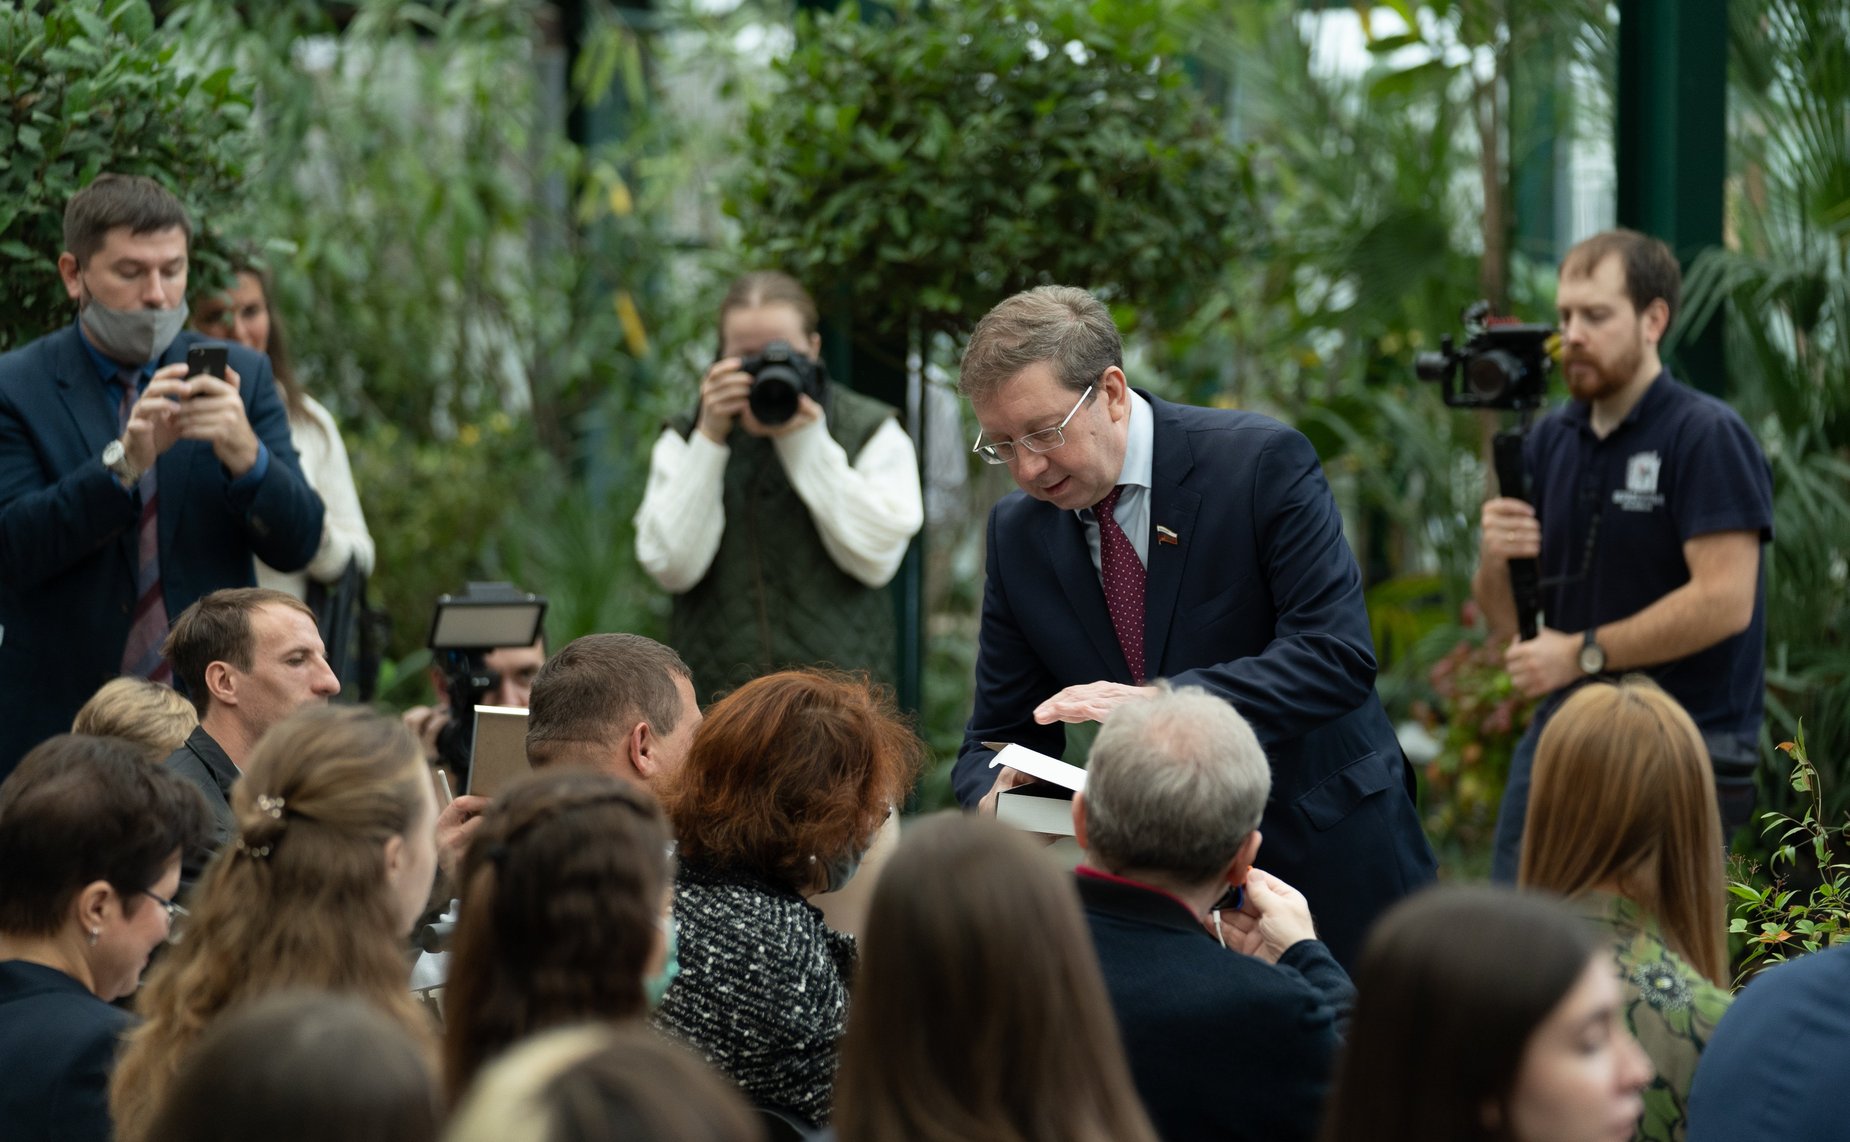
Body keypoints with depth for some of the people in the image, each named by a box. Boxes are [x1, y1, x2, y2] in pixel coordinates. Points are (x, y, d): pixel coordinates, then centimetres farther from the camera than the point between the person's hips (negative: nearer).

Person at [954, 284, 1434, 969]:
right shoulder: (1018, 533, 1)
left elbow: (1338, 655, -23)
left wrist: (1161, 704, -34)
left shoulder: (1261, 462, -14)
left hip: (1325, 858, -3)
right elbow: (1002, 730, 5)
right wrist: (1001, 798, -20)